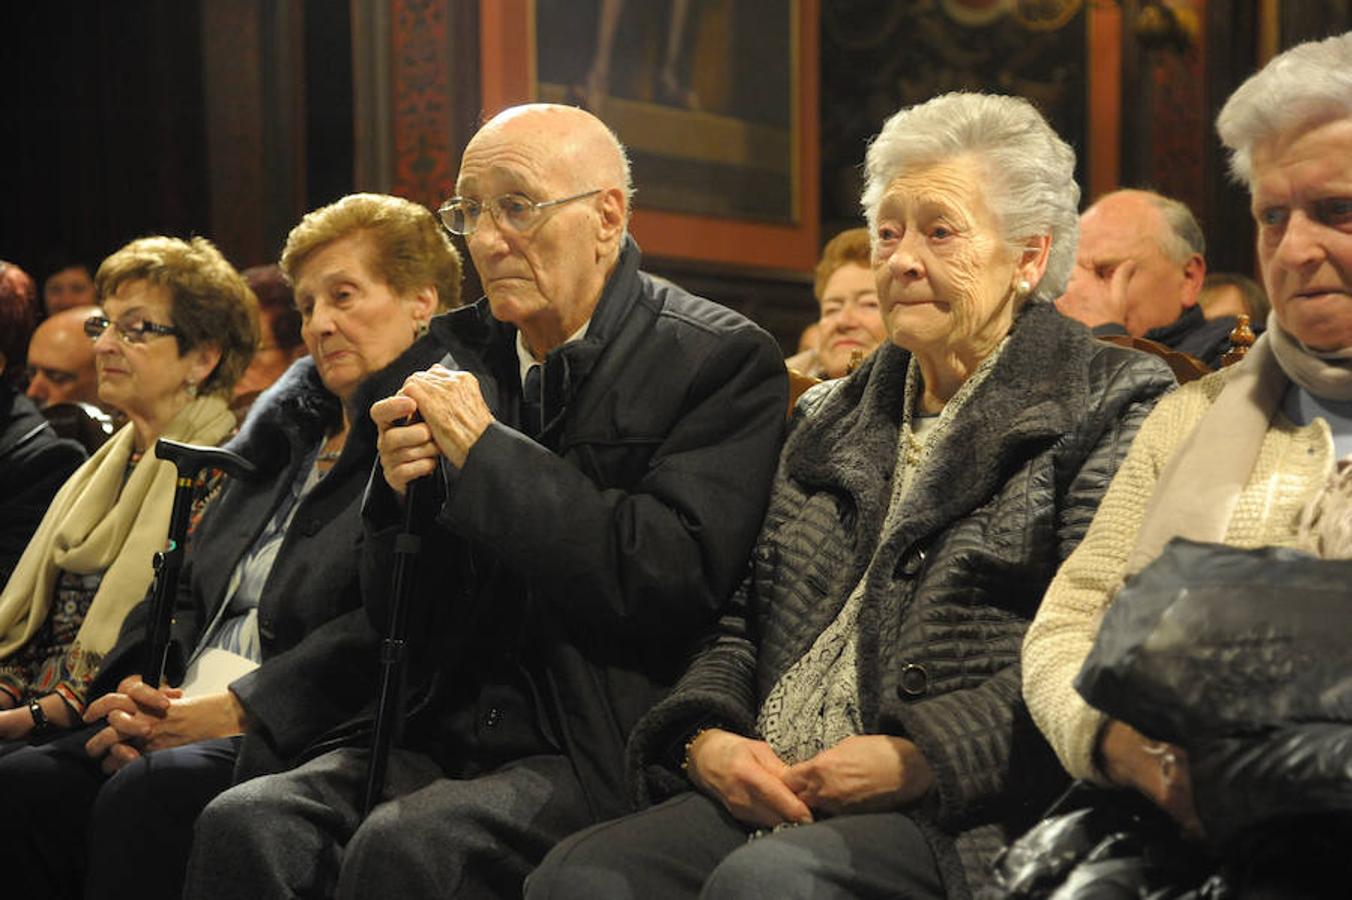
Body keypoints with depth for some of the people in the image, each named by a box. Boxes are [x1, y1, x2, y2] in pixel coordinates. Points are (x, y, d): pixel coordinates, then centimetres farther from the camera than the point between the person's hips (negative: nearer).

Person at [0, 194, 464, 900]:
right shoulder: (284, 426, 24)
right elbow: (191, 584, 23)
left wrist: (231, 708, -16)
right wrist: (140, 695, 2)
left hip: (309, 736, -7)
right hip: (181, 718, 7)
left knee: (150, 795, -34)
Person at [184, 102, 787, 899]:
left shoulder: (724, 361, -3)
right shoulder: (463, 356, 12)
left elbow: (676, 574, -18)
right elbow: (392, 616, 15)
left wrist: (488, 450, -14)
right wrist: (402, 490, -7)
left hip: (598, 755, -5)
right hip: (449, 733, 5)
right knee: (244, 824, -19)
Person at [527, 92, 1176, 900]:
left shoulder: (1112, 409, 3)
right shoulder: (830, 419, 24)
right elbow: (742, 623, 22)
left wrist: (921, 760, -16)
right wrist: (706, 737, 1)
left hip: (963, 818, -5)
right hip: (767, 798, 6)